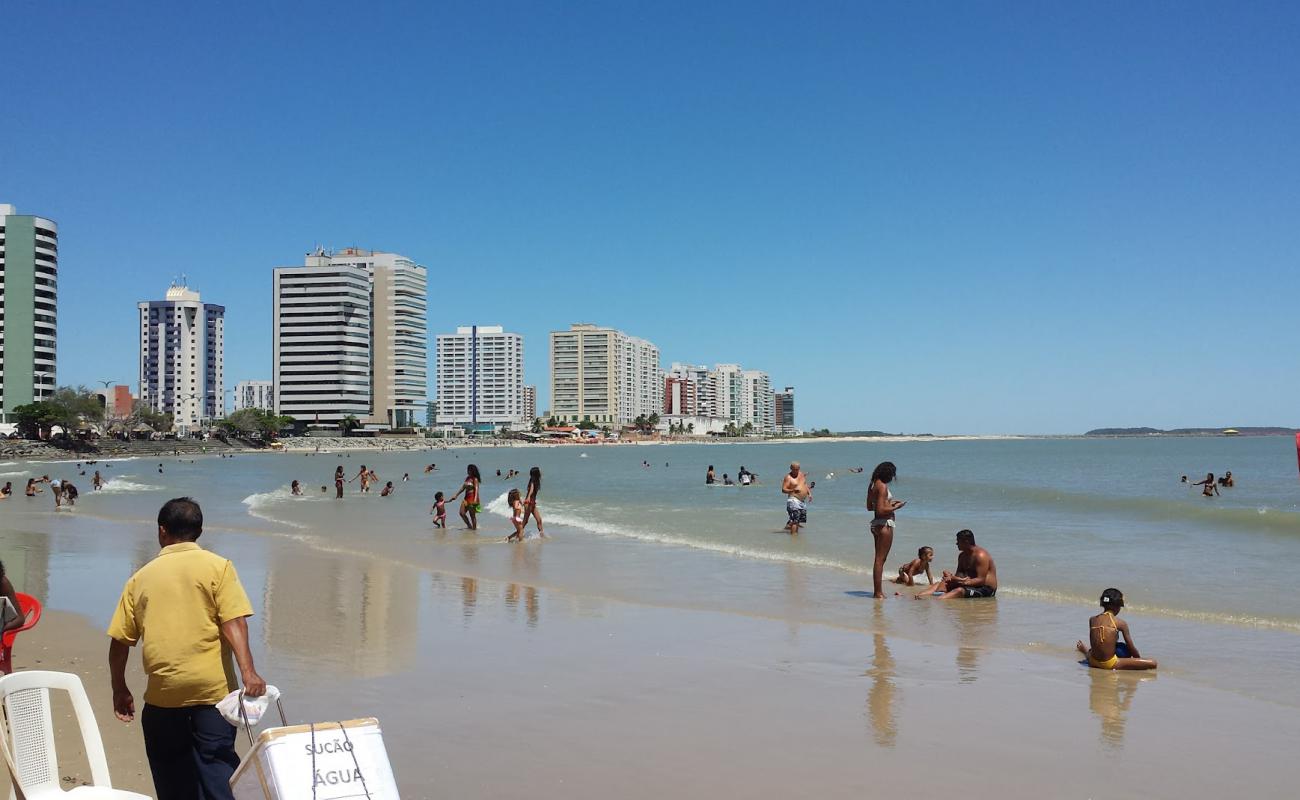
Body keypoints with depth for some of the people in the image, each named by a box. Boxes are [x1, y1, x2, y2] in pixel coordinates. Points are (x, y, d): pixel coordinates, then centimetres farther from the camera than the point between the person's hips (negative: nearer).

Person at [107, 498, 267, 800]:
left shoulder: (142, 577, 10)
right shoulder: (218, 567, 1)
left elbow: (119, 640, 10)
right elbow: (233, 623, -11)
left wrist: (120, 690, 20)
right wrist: (248, 671, -17)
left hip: (162, 694, 2)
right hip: (213, 688, -2)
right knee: (216, 768, 1)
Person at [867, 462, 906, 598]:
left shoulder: (873, 485, 10)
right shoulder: (883, 486, -18)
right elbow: (880, 510, -23)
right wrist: (895, 507, -10)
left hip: (876, 524, 10)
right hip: (884, 524, -10)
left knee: (879, 559, 16)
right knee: (880, 559, -4)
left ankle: (877, 591, 22)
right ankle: (878, 592, 0)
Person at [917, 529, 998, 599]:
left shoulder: (981, 555, -15)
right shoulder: (962, 556, 13)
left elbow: (981, 580, -22)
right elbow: (959, 573, 10)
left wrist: (961, 581, -32)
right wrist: (952, 577, -14)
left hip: (986, 589, -9)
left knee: (960, 590, -37)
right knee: (940, 583, -6)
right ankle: (918, 596, -29)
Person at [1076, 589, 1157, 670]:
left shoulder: (1092, 620, 4)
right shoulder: (1121, 623, -7)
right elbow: (1131, 648, 3)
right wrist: (1139, 658, 22)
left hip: (1093, 663, 6)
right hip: (1109, 664, -6)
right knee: (1153, 663, -6)